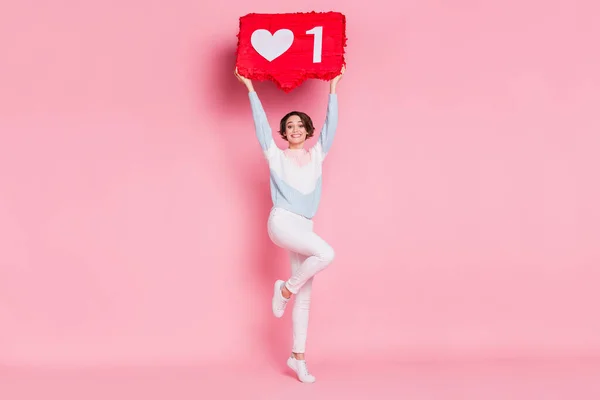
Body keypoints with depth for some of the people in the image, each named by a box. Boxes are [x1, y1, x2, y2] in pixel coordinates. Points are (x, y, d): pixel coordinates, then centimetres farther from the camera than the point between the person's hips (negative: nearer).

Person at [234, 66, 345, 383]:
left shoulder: (317, 155, 14)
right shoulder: (276, 156, 7)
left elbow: (330, 124, 14)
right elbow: (261, 123, 4)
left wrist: (332, 88, 14)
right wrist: (250, 88, 3)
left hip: (304, 227, 4)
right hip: (281, 222, -4)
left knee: (305, 297, 2)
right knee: (326, 253, -29)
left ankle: (297, 358, 9)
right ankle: (285, 288, -5)